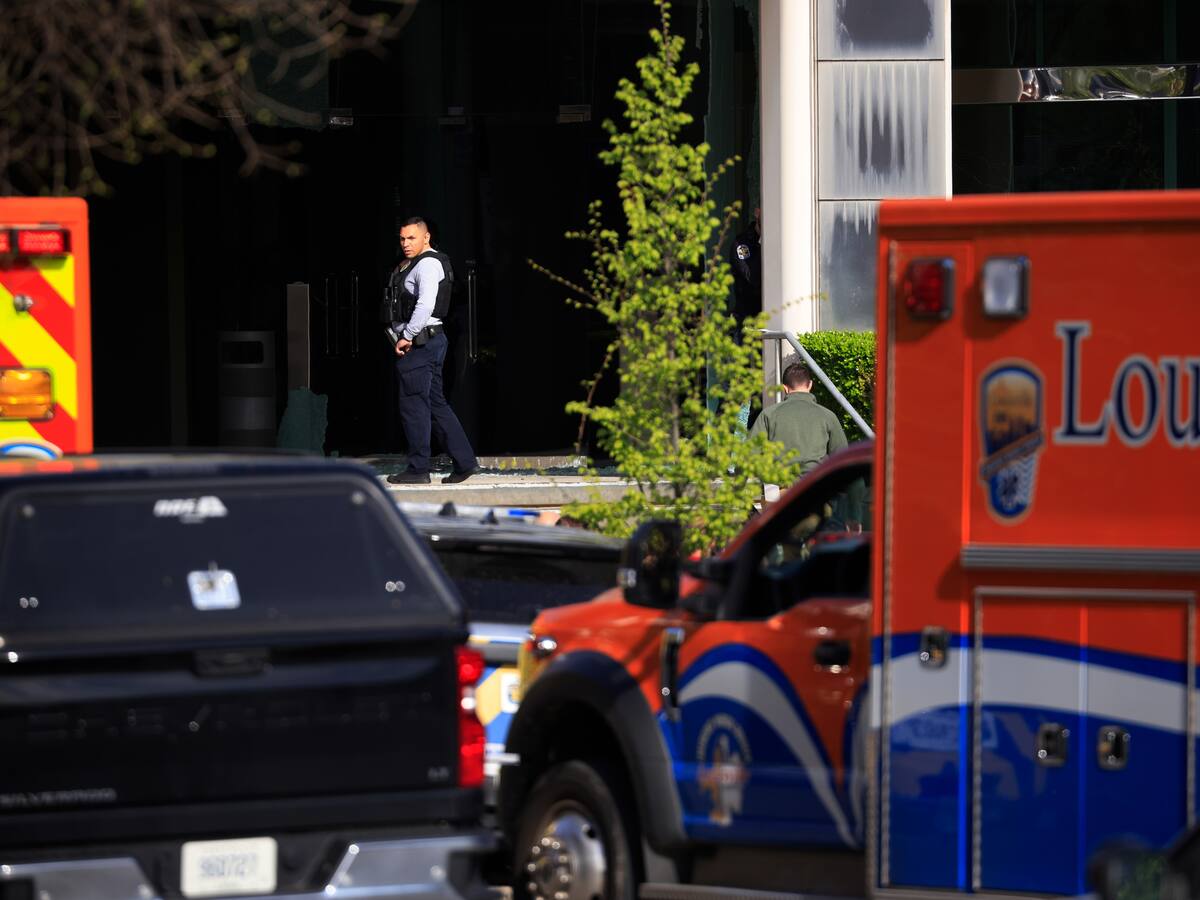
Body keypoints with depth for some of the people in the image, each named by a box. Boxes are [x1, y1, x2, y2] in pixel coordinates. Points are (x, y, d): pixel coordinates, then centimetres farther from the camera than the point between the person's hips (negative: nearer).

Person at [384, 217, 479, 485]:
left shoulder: (428, 264, -13)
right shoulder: (412, 265, 20)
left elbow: (426, 304, -24)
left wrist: (407, 337, -22)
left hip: (420, 343, -11)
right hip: (430, 342, 11)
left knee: (414, 405, -6)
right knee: (435, 404, 12)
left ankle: (417, 469, -2)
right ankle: (465, 462, 12)